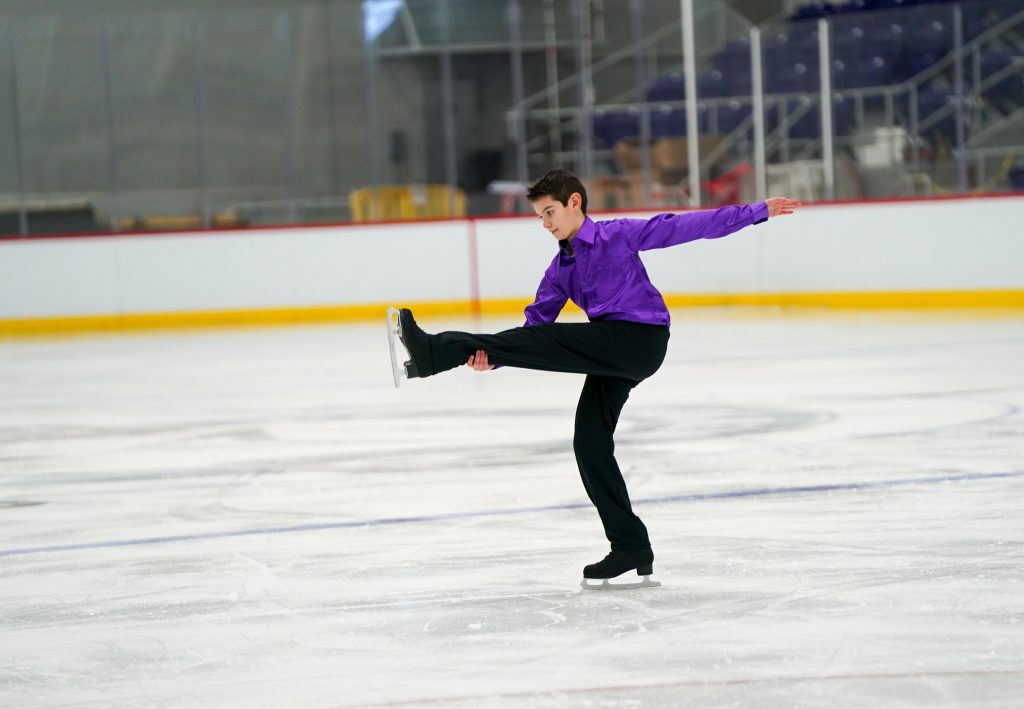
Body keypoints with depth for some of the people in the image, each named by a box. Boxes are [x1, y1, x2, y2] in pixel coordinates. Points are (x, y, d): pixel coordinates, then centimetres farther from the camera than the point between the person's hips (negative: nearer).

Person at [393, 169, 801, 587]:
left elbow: (684, 227, -2)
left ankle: (438, 352, -25)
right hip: (614, 354, 8)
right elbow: (535, 323, 11)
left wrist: (756, 212, -6)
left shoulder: (618, 235, 1)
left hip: (641, 337, -8)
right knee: (589, 442, 2)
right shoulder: (560, 271, 19)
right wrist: (493, 357, -8)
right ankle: (630, 547, 6)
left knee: (549, 342, -20)